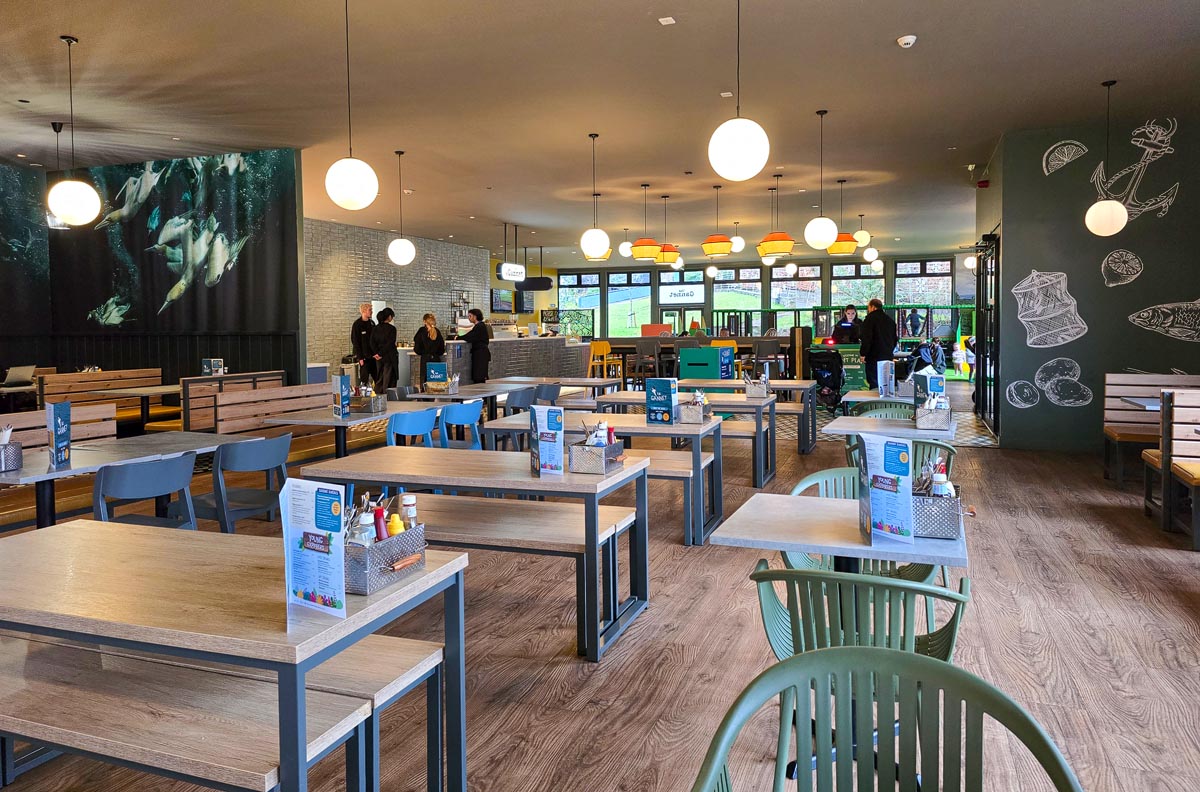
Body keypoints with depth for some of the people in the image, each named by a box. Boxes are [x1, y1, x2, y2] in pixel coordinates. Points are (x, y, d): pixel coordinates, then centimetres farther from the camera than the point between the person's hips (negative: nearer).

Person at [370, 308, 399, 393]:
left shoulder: (375, 328, 7)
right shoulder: (391, 328, -11)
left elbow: (372, 343, 1)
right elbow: (390, 343, -16)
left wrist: (377, 353, -5)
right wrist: (381, 354, -11)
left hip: (379, 358, 6)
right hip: (389, 357, -6)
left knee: (379, 378, 12)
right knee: (389, 379, -1)